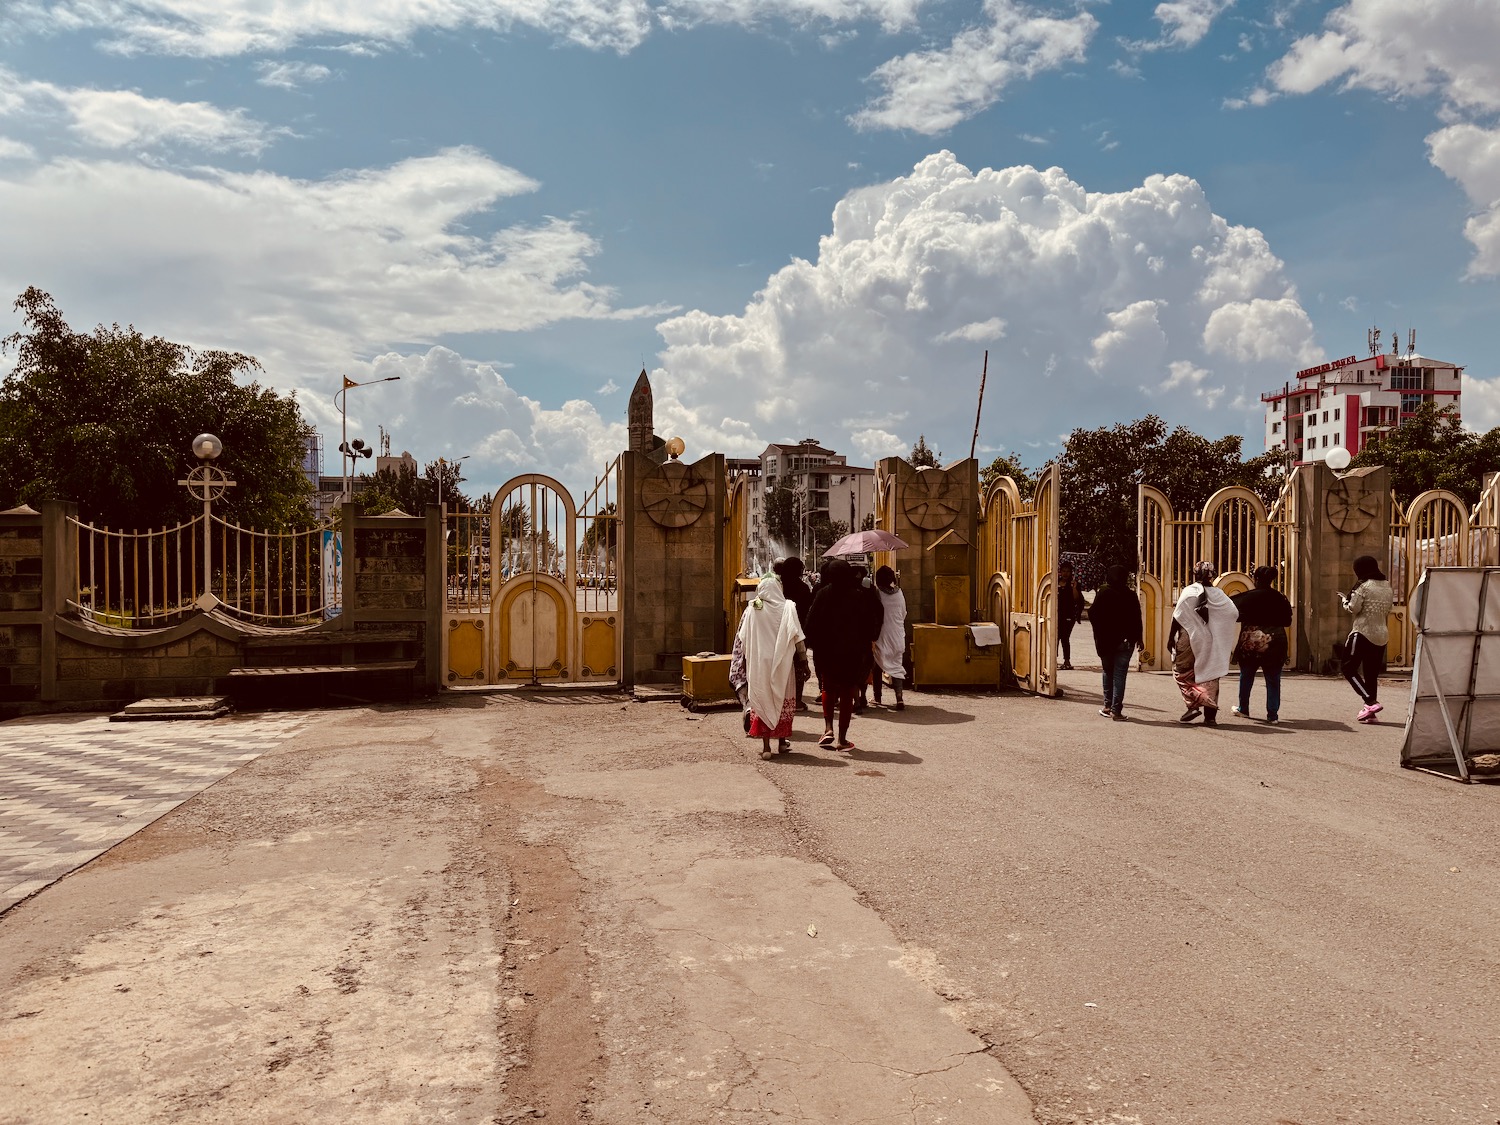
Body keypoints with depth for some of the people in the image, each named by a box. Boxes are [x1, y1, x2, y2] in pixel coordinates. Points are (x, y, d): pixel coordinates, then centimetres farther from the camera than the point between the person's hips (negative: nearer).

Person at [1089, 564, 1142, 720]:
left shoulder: (1103, 593, -5)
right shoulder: (1130, 596, -4)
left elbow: (1093, 614, -6)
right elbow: (1136, 619, -2)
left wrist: (1098, 635, 5)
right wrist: (1138, 638, 7)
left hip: (1105, 639, 0)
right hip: (1125, 641, 0)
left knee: (1108, 671, 16)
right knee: (1119, 674, 0)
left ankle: (1108, 706, 17)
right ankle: (1116, 710, -4)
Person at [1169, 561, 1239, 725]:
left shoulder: (1189, 591, -6)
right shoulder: (1218, 593, 3)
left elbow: (1178, 616, -10)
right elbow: (1235, 613, -3)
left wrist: (1171, 638, -4)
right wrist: (1217, 623, 14)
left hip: (1189, 640, -3)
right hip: (1211, 643, 3)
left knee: (1184, 674, 8)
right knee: (1209, 676, 9)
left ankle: (1193, 705, -12)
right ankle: (1210, 715, 7)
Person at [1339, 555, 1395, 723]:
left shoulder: (1363, 586, -10)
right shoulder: (1387, 587, 12)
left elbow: (1354, 608, -11)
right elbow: (1387, 611, 17)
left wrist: (1344, 599, 6)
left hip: (1363, 633, -8)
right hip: (1381, 635, 8)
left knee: (1348, 668, -1)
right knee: (1372, 673, 11)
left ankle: (1371, 702, -14)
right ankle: (1370, 713, 11)